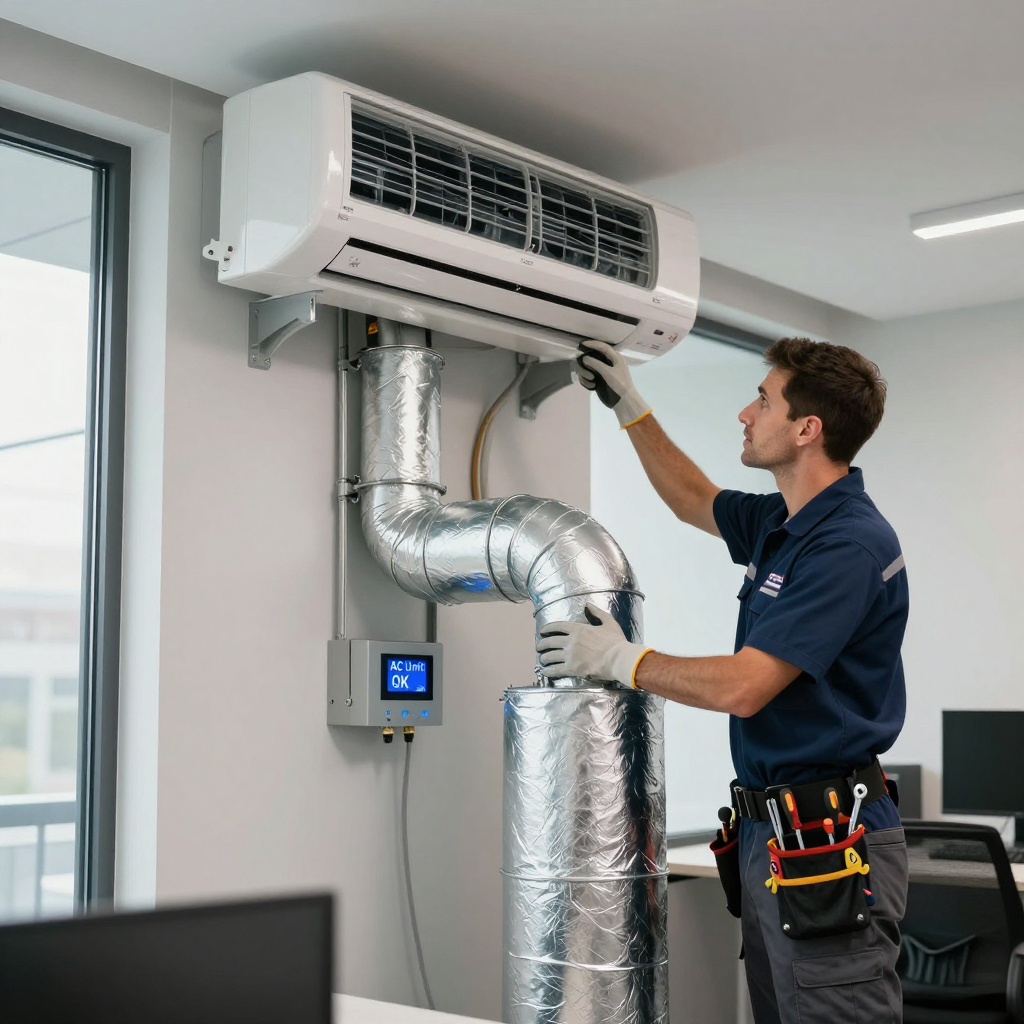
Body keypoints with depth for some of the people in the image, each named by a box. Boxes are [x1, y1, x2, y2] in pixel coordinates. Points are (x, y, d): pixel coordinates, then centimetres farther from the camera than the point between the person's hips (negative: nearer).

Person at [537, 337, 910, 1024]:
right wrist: (631, 407, 27)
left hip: (828, 846, -10)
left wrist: (619, 658, -10)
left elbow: (742, 687, -23)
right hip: (769, 833, 10)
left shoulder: (850, 543, -19)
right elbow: (695, 502, 33)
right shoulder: (780, 523, 10)